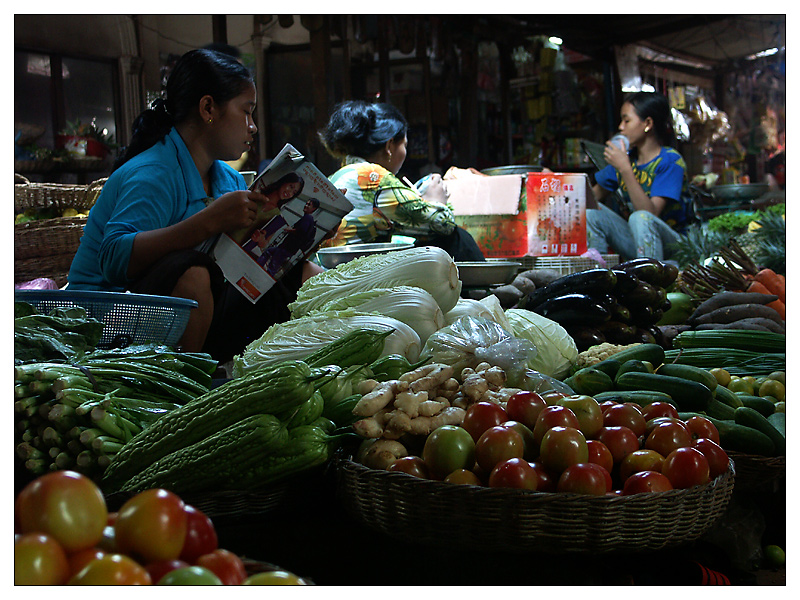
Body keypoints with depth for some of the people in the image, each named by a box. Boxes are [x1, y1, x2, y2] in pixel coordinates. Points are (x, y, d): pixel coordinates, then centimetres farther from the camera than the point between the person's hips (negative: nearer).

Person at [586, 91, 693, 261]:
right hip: (633, 243, 6)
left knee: (640, 217, -34)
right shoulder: (626, 157, 6)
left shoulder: (671, 161, -13)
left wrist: (625, 169, -27)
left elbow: (651, 213, -25)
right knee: (591, 212, -9)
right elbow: (594, 195, 13)